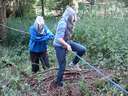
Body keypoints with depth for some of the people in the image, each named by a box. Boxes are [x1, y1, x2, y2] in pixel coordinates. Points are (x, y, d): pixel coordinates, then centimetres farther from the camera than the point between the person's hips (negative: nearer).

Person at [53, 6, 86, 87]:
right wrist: (67, 45, -23)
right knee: (62, 66, 1)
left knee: (82, 50, -6)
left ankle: (74, 63, 14)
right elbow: (59, 39, -29)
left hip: (67, 42, 8)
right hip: (60, 46, -8)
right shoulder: (63, 24, -27)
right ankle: (58, 82, 21)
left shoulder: (69, 23, -2)